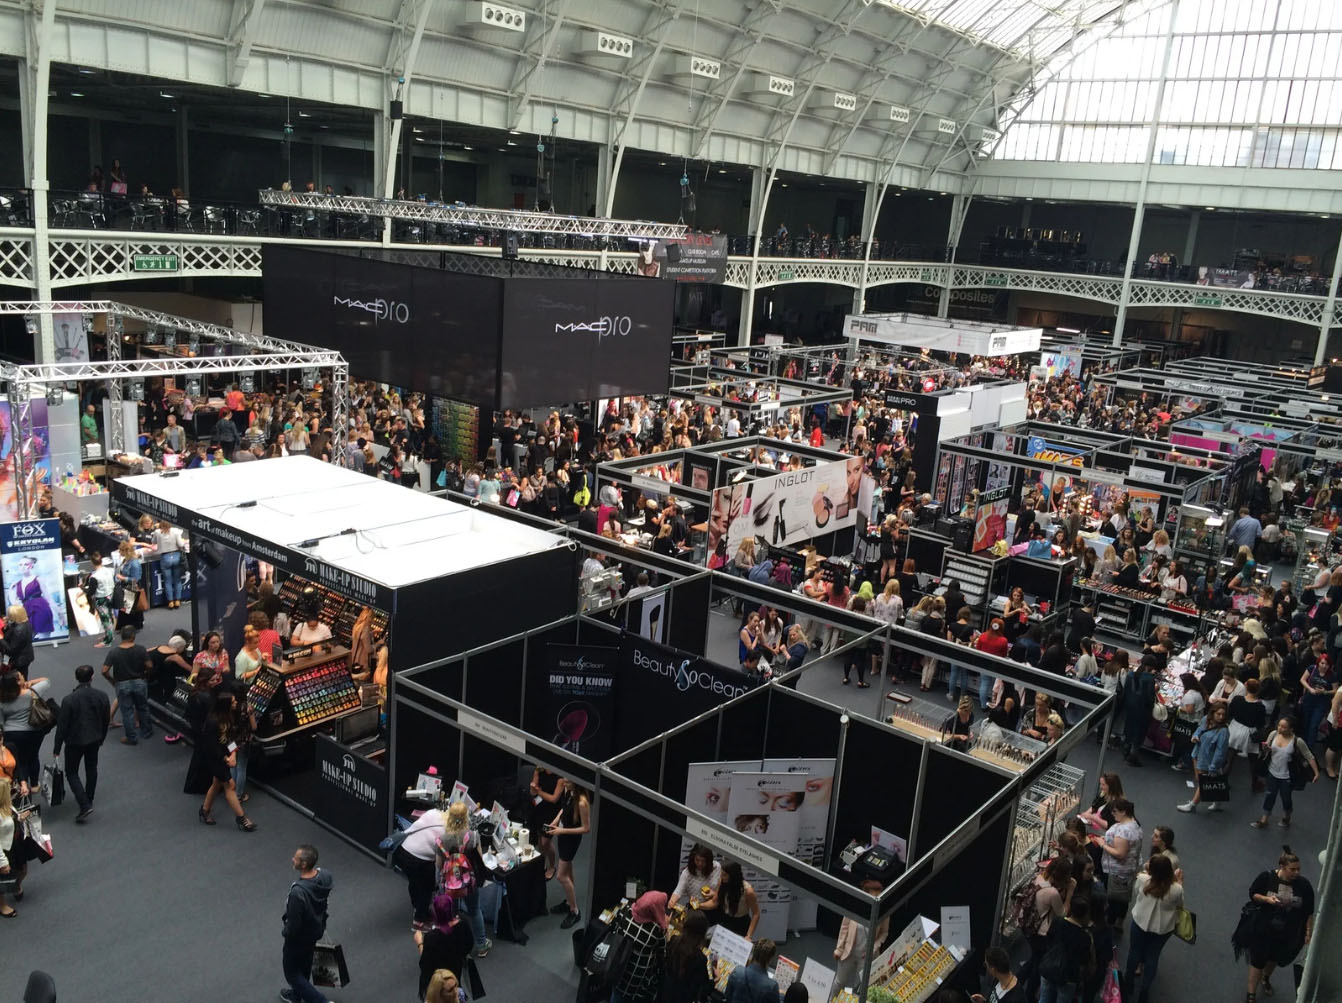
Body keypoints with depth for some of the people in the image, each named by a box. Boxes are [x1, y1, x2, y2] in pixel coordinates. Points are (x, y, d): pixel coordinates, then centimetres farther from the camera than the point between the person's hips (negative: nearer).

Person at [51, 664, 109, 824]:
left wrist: (57, 748, -3)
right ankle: (89, 800, 36)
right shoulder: (102, 696, -12)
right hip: (94, 739, 4)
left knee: (71, 772, 10)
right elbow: (106, 720, 0)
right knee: (91, 769, 22)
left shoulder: (69, 700, -23)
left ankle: (85, 805, -2)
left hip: (75, 741, -4)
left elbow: (62, 725, -16)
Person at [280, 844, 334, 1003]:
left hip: (299, 937, -7)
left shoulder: (298, 892, -41)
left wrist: (286, 933, -7)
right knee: (304, 965, 30)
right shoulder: (325, 876, -19)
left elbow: (294, 924, -29)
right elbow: (326, 902, 0)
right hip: (316, 930, 7)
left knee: (291, 972, 17)